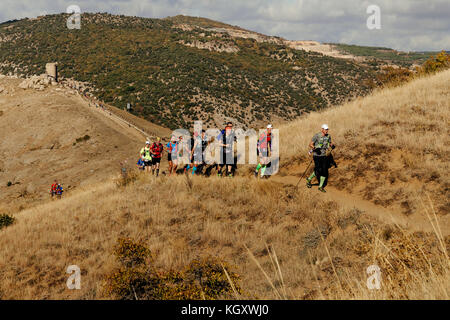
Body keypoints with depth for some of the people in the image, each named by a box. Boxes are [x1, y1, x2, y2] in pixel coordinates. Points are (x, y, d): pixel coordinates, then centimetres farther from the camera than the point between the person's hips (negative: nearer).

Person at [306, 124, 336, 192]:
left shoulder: (328, 136, 4)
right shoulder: (317, 136, -12)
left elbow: (330, 143, 20)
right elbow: (310, 144, -9)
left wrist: (332, 145, -3)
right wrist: (315, 148, -29)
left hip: (324, 156, 5)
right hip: (317, 156, -5)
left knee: (324, 171, 1)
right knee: (318, 170, -8)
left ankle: (320, 186, 12)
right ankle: (309, 179, 20)